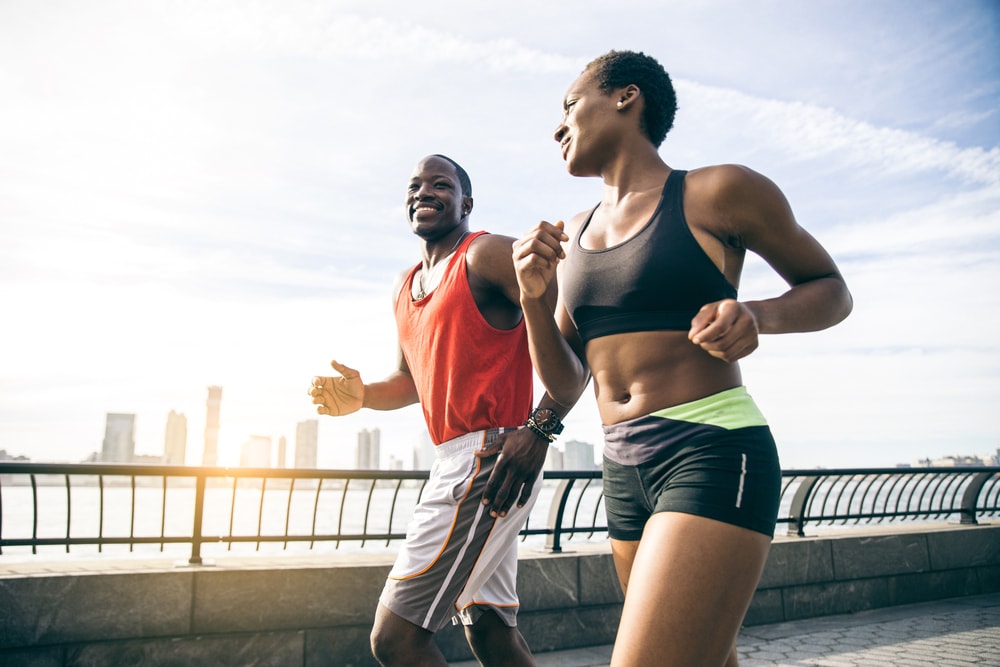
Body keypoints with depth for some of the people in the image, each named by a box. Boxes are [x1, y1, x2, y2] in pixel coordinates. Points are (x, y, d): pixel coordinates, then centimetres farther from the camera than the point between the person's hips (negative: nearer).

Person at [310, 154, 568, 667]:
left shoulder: (487, 255, -8)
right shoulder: (404, 289, 19)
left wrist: (539, 428, -26)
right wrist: (362, 396, 5)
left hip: (490, 459, -10)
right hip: (454, 460, 10)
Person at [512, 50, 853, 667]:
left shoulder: (718, 193, -3)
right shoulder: (573, 236, 13)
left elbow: (833, 291, 6)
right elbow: (566, 387, 12)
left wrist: (758, 316, -15)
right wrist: (534, 297, -6)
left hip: (713, 457, -6)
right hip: (625, 474, 7)